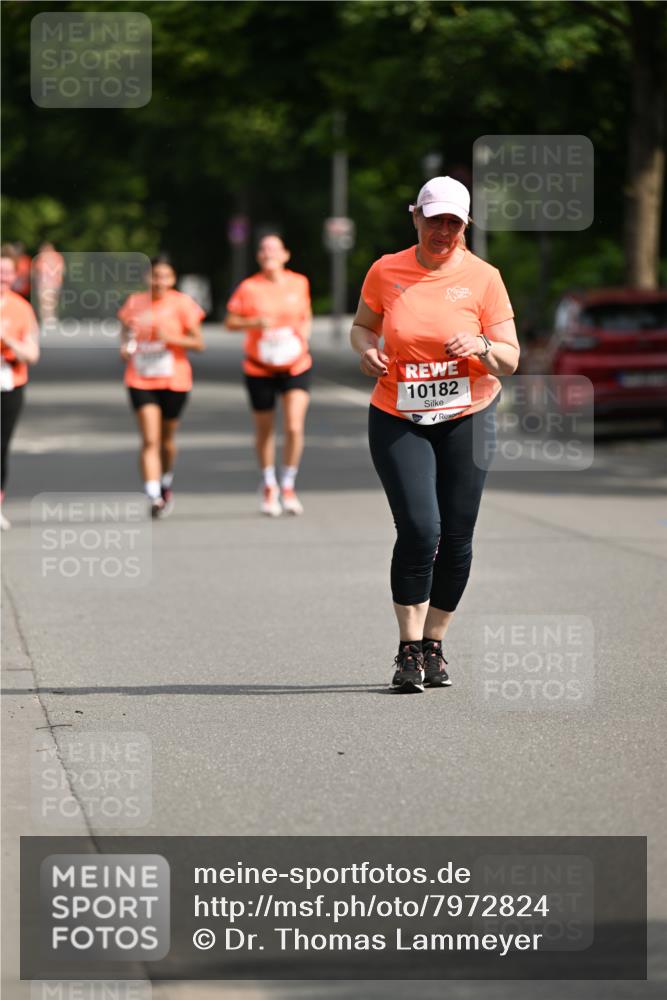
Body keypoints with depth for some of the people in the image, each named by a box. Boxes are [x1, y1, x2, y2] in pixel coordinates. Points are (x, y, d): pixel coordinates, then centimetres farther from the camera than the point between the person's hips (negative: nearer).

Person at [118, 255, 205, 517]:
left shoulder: (181, 303, -5)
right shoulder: (135, 303, 3)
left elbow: (198, 343, -5)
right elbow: (126, 331, 19)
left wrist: (170, 338, -20)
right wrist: (125, 347, -3)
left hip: (174, 380, 0)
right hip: (141, 379, 1)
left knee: (166, 439, 13)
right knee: (149, 440, -12)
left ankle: (166, 482, 41)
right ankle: (153, 497, -17)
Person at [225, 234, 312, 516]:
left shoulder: (299, 283, 2)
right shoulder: (249, 288, -6)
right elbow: (230, 322, -2)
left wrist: (304, 334, -2)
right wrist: (255, 323, -20)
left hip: (296, 366, 1)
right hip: (260, 369, -1)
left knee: (295, 428, -14)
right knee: (265, 431, 9)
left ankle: (288, 486, 5)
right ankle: (268, 486, 31)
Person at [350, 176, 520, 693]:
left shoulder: (483, 278, -3)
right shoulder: (386, 271, 0)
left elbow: (510, 359, 0)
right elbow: (362, 325, 16)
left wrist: (480, 347, -21)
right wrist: (366, 348, -6)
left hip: (467, 418, 1)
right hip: (398, 421, -1)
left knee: (456, 538, 1)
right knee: (419, 530, -15)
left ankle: (434, 644, 19)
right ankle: (409, 650, -5)